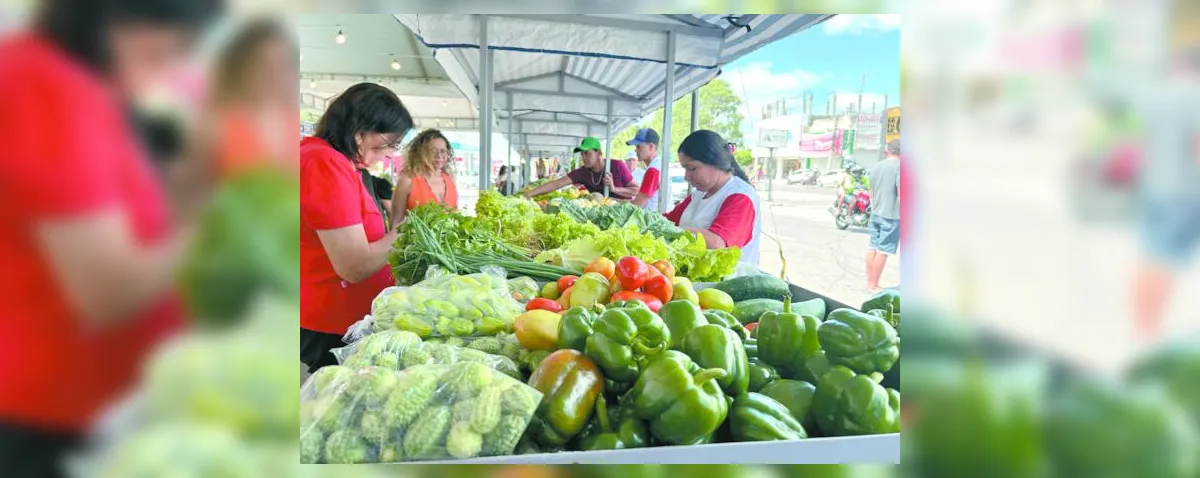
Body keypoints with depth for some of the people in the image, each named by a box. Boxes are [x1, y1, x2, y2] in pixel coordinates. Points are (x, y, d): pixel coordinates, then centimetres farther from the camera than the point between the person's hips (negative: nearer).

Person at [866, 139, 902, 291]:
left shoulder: (876, 166, 10)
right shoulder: (899, 166, -13)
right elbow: (900, 194, -17)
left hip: (875, 214, 7)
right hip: (892, 216, -7)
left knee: (872, 248, 11)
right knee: (883, 251, -2)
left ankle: (869, 282, 18)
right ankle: (874, 285, 2)